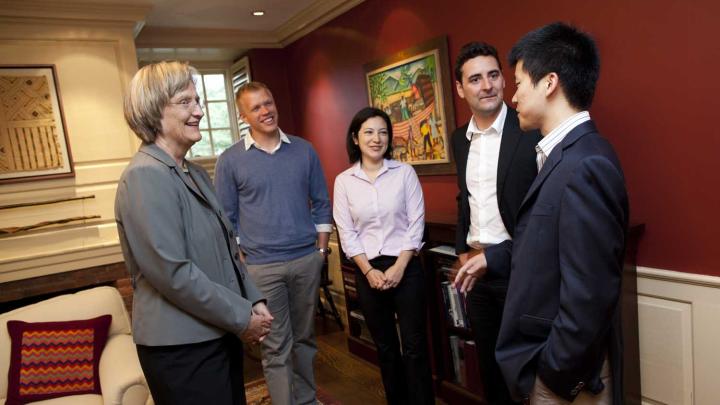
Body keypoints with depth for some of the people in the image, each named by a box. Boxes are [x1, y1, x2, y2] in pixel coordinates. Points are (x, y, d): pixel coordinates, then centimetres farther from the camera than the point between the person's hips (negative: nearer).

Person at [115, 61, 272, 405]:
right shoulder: (145, 176, -17)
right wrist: (242, 317, -15)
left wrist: (254, 301, 3)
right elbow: (172, 273, -23)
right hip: (181, 348, -8)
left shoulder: (195, 173, 10)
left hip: (219, 334, 8)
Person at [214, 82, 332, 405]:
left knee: (305, 337, 16)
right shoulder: (230, 160, -2)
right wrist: (239, 260, -2)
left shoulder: (304, 150, 4)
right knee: (276, 346, 4)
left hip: (307, 259, 3)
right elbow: (226, 218, 2)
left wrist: (321, 248, 5)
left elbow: (321, 203, 9)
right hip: (263, 266, -2)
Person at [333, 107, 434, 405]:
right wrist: (369, 271, -8)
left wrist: (399, 267, -11)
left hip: (405, 267, -1)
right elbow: (346, 233, -1)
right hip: (368, 271, 2)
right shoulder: (344, 181, 0)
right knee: (385, 346, 15)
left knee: (414, 345, 3)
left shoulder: (405, 172, -2)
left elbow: (416, 223, -4)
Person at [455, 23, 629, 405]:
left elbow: (587, 296, -27)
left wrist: (554, 373, -18)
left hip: (565, 370, -8)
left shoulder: (585, 165, -26)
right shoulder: (565, 154, 3)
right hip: (547, 354, 8)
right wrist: (491, 257, 18)